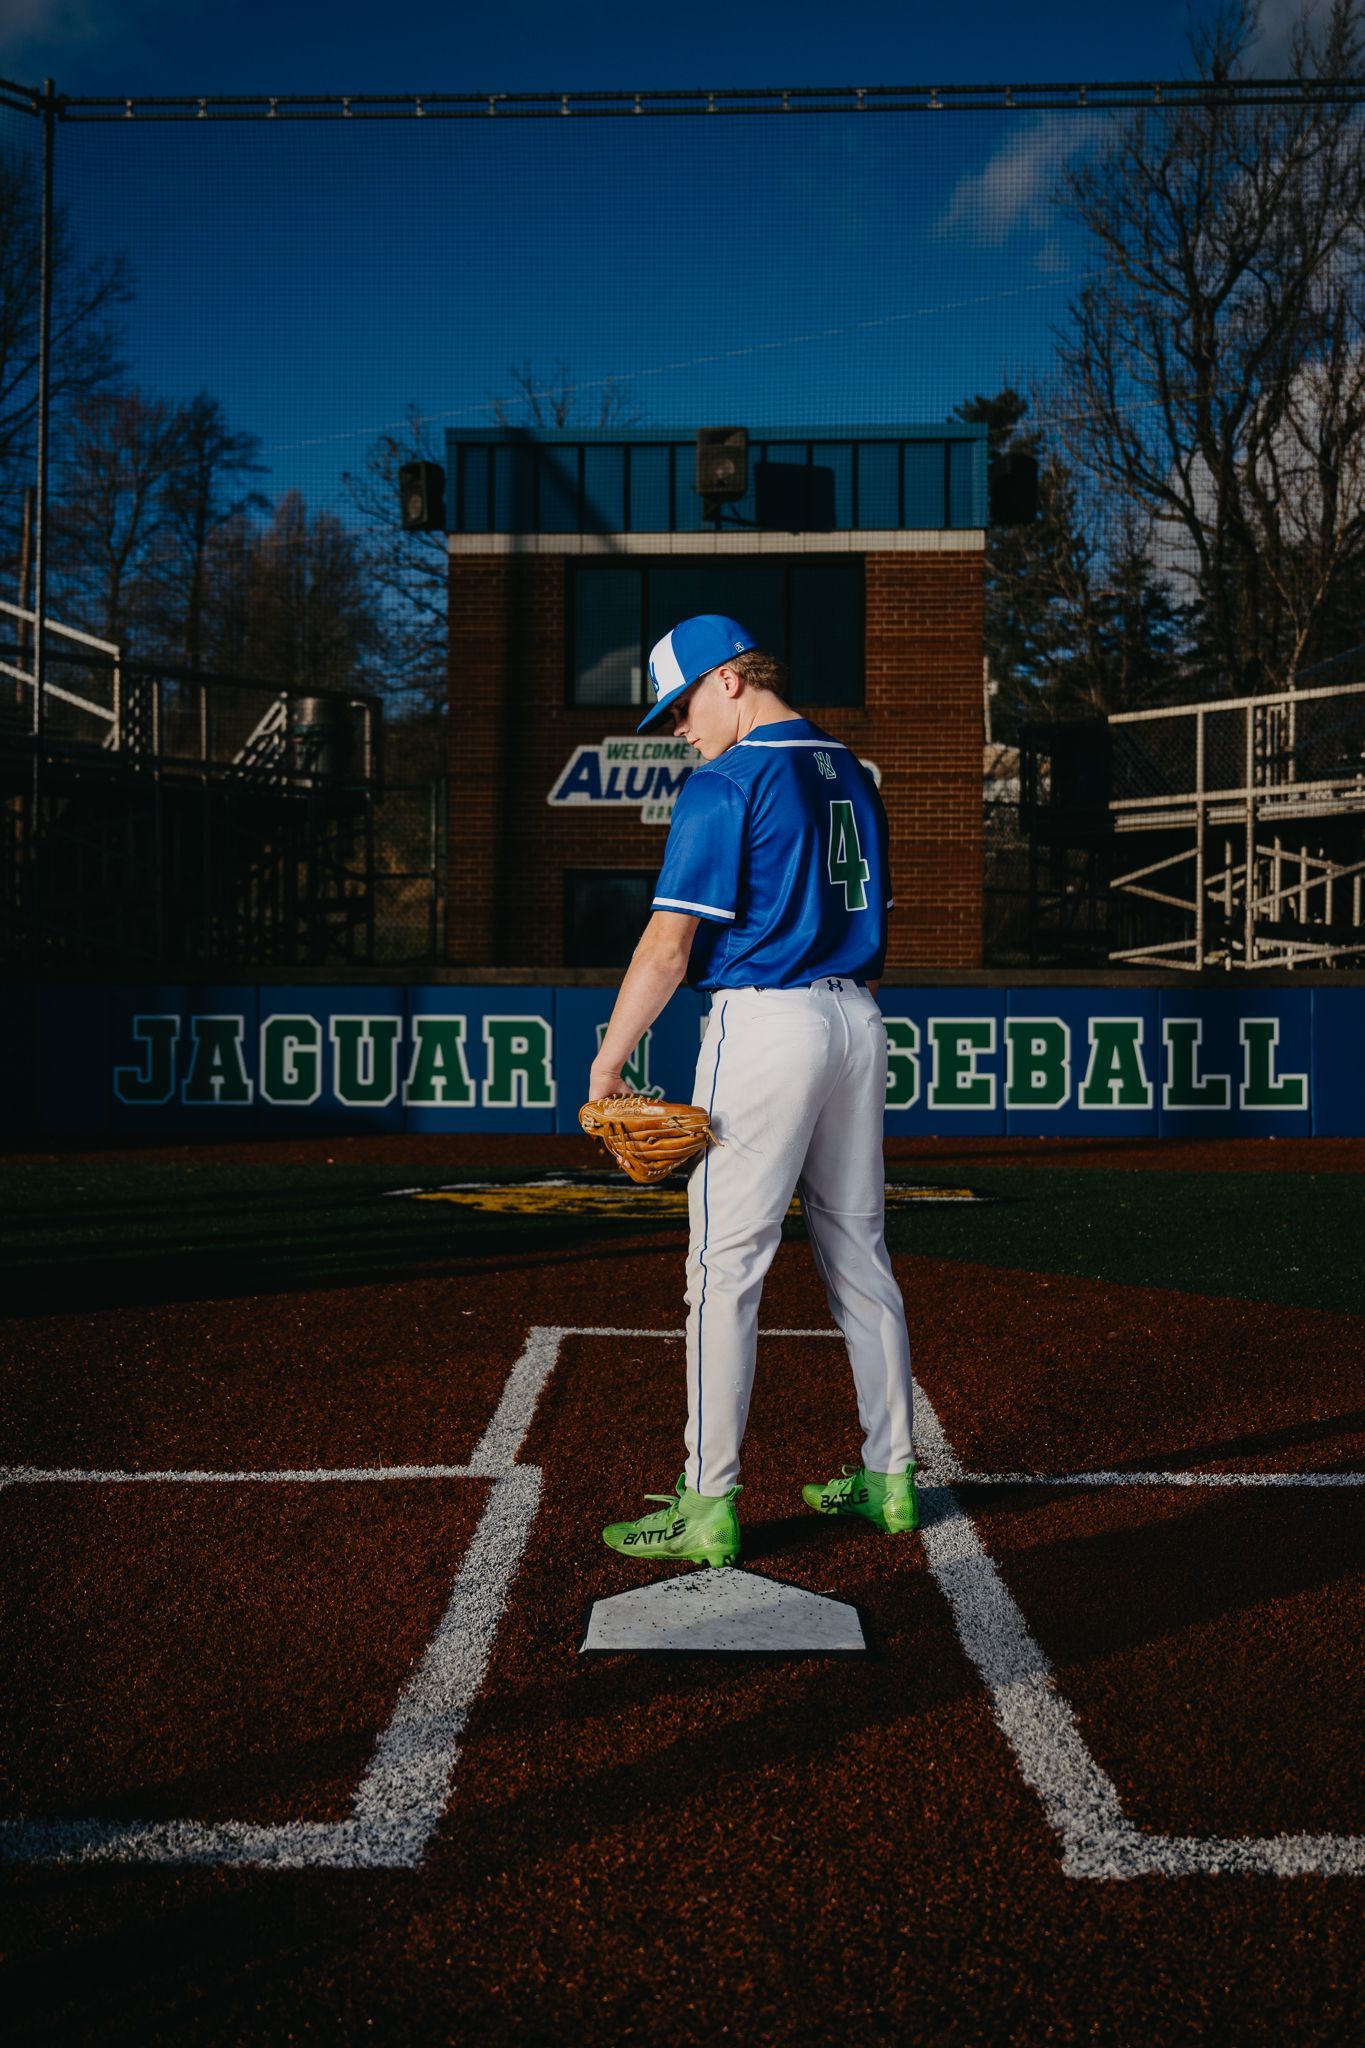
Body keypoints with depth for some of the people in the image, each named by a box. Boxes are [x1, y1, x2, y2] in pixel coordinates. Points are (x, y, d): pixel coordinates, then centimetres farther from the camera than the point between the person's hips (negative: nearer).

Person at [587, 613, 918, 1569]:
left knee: (726, 1265, -4)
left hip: (766, 1022, -8)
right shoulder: (852, 774, 15)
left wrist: (607, 1061, -9)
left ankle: (709, 1506, -1)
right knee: (859, 1255, 14)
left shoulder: (726, 782, -9)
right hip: (859, 1021, 8)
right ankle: (891, 1476, 21)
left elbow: (669, 943, -14)